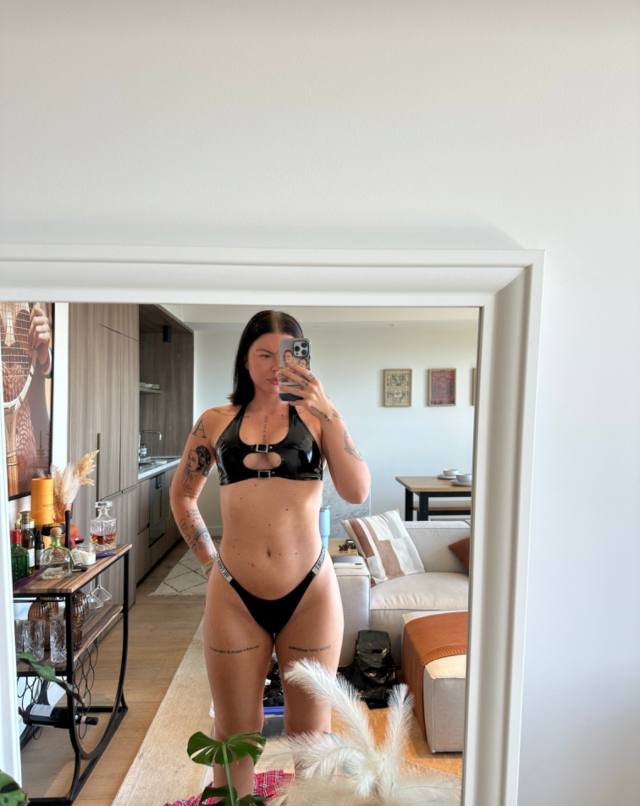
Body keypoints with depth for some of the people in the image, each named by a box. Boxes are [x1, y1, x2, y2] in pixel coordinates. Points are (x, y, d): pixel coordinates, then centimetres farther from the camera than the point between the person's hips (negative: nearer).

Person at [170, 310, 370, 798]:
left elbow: (357, 492, -13)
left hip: (310, 593, 0)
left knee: (311, 732, 18)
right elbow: (182, 495, 15)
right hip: (234, 596, 1)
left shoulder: (315, 417, 0)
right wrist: (208, 559, 8)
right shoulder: (216, 422, 3)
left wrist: (328, 411, -19)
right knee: (234, 734, 18)